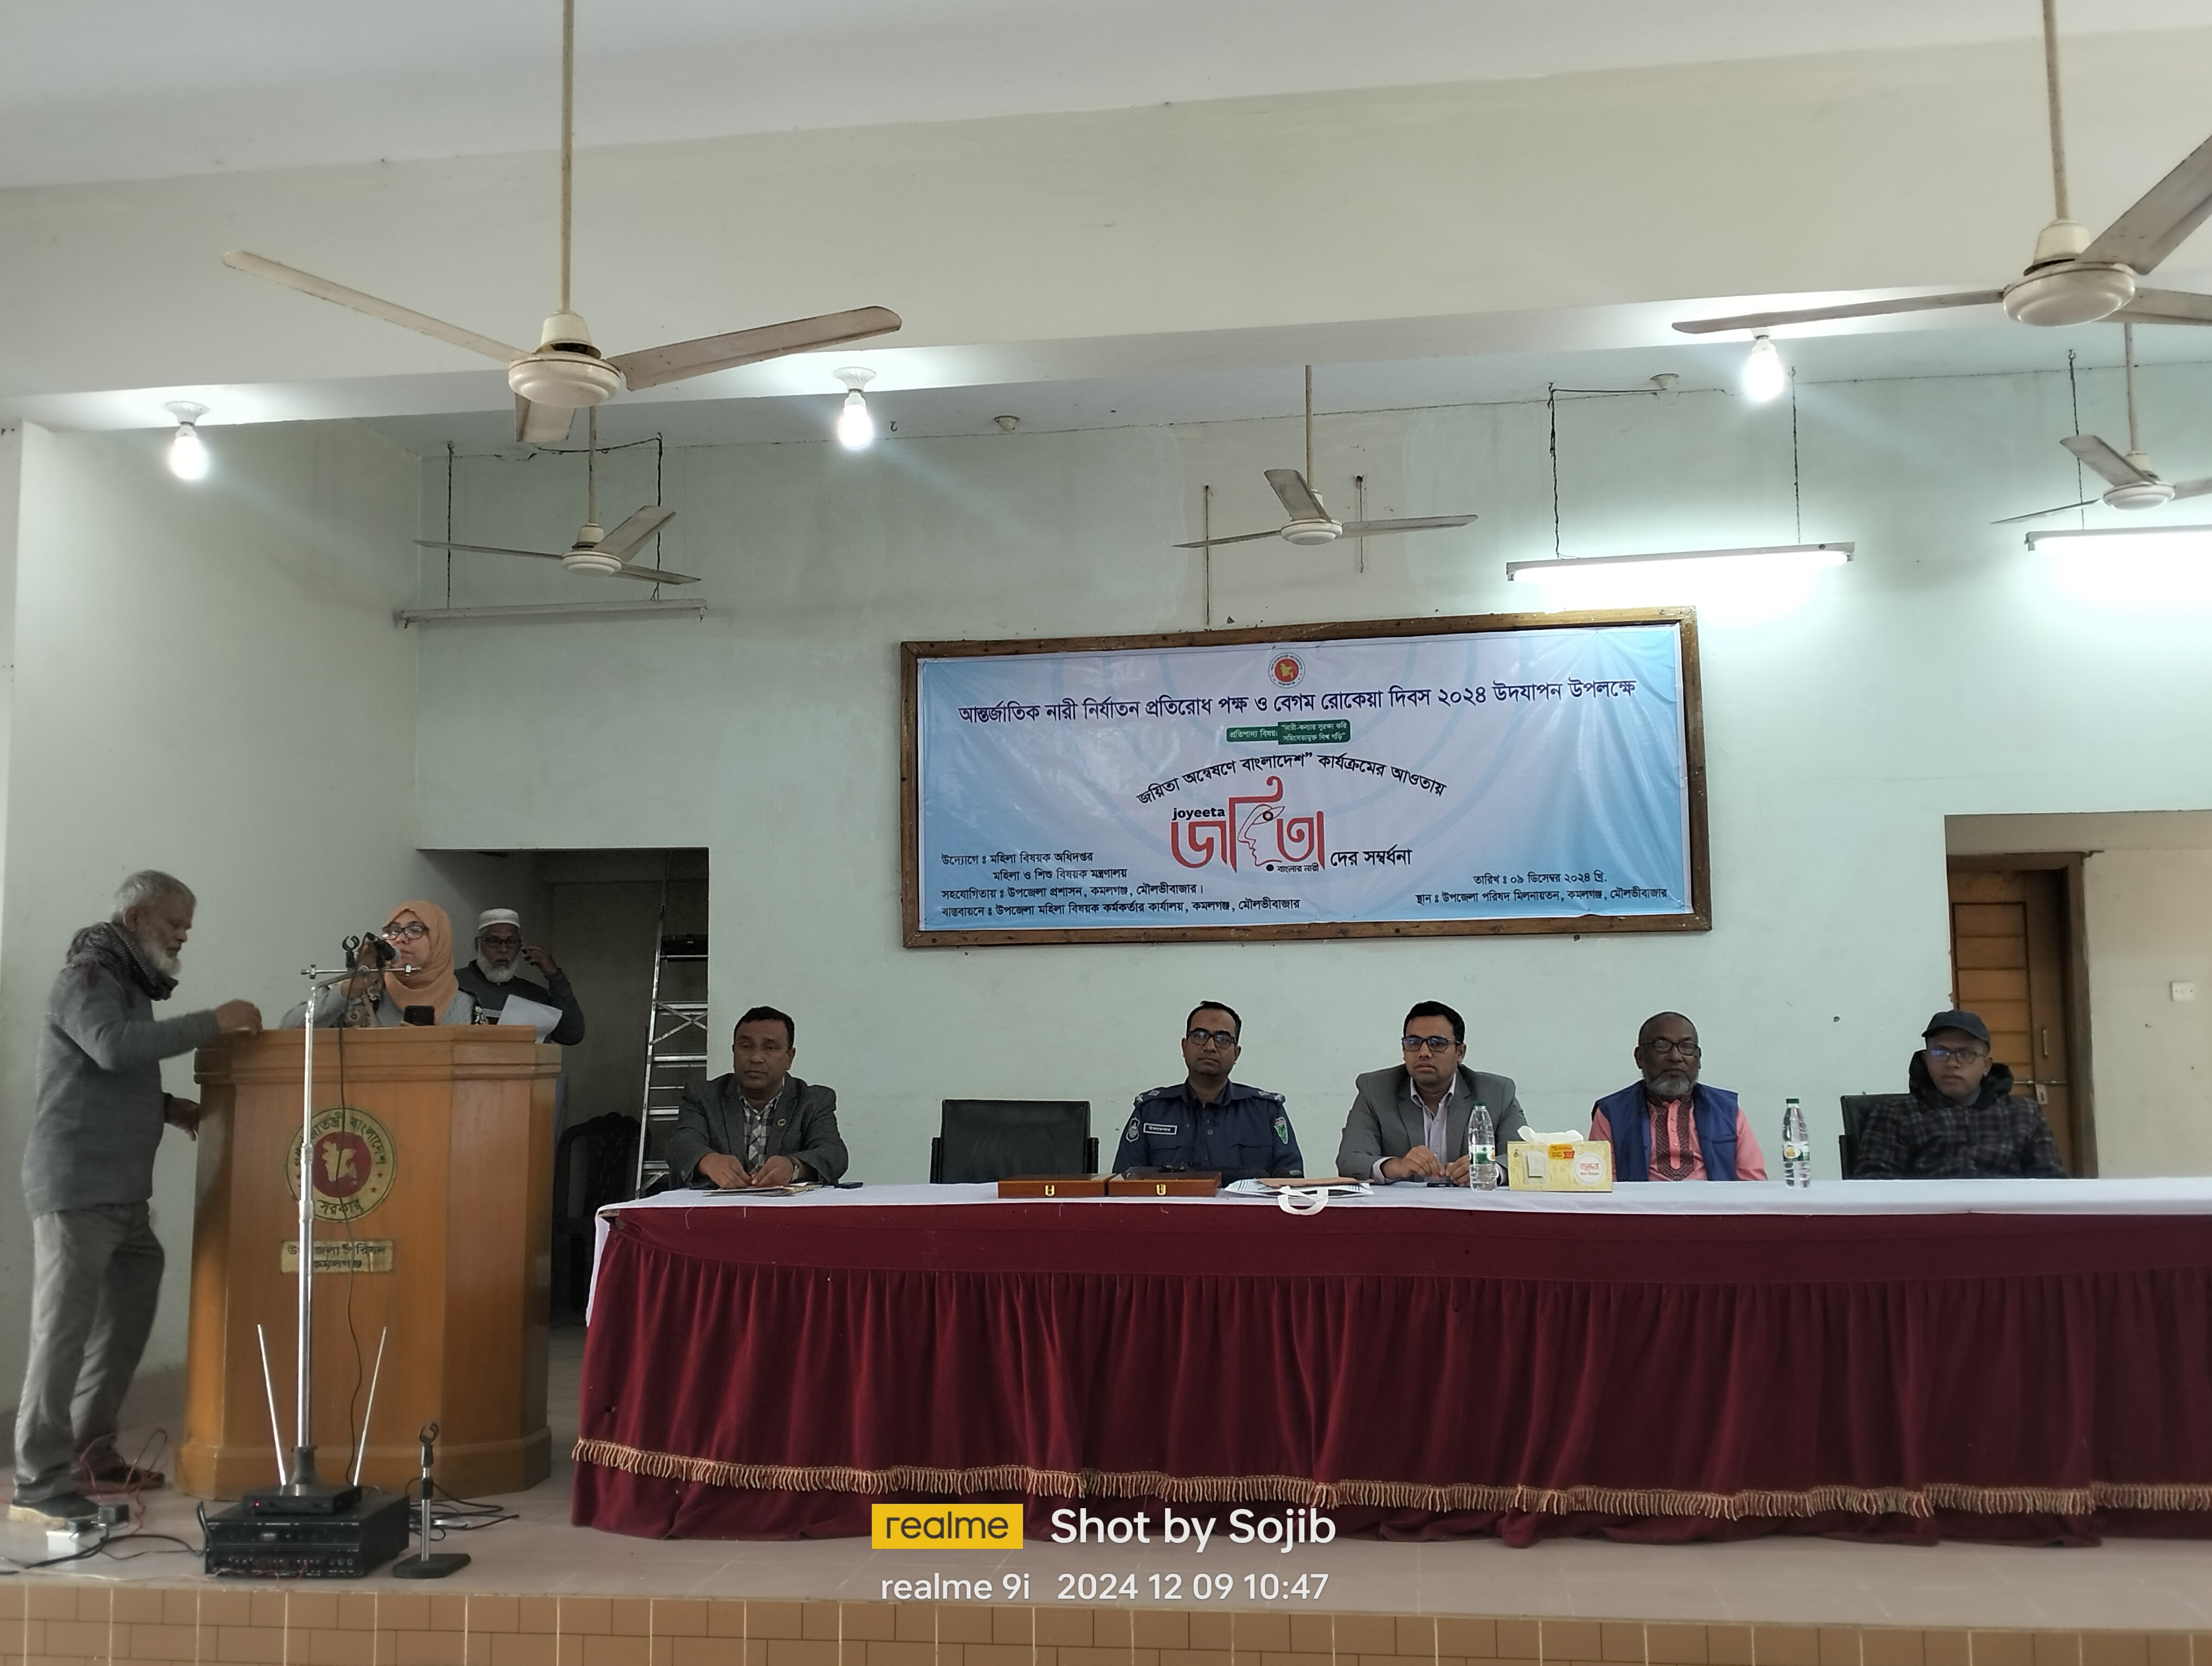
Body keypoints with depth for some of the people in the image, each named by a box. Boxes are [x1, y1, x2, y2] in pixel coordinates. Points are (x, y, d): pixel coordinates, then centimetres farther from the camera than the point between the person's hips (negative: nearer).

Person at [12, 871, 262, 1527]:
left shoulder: (127, 982, 21)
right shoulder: (87, 975, -8)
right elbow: (114, 1048, -27)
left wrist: (168, 1108, 10)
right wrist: (213, 1023, -26)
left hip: (121, 1189, 10)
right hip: (77, 1185, -10)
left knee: (125, 1322, 14)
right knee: (64, 1326, -10)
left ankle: (90, 1454, 23)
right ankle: (38, 1483, -7)